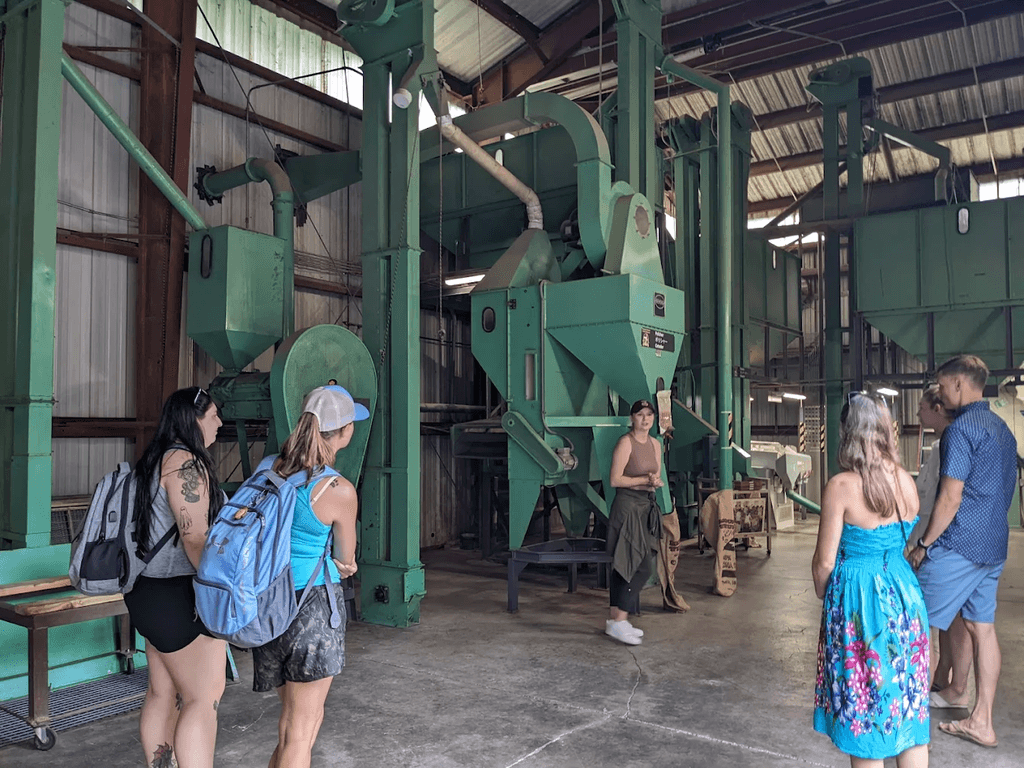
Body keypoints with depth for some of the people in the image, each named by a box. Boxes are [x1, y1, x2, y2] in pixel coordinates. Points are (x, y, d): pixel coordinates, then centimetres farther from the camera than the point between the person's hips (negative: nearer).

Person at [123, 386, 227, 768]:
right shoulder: (185, 462, -17)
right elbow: (195, 538, -22)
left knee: (163, 693, 14)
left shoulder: (156, 460, 15)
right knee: (204, 696, -5)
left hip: (151, 592, 10)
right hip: (178, 595, -10)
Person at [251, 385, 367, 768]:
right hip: (313, 606, -7)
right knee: (300, 732, 8)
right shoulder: (339, 491, -17)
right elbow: (346, 559, -3)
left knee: (300, 718, 24)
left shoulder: (267, 467, 0)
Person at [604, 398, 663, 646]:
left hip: (646, 508, 8)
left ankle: (613, 620, 18)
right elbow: (615, 480, -14)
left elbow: (657, 477, 16)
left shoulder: (655, 444, 13)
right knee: (641, 568, -11)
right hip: (628, 507, -8)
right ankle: (618, 622, -5)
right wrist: (645, 480, -16)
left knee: (623, 567, 11)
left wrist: (656, 482, -6)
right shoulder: (625, 442, -11)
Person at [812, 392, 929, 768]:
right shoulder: (905, 479, -2)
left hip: (856, 598, -5)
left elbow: (824, 562, -12)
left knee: (863, 705, 9)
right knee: (908, 700, 16)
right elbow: (907, 539, 9)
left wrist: (823, 596, 5)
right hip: (903, 595, 5)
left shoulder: (841, 486, -17)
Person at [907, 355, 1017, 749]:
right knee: (981, 626, 10)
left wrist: (923, 544, -10)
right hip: (994, 547, 9)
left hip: (959, 545, -9)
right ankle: (981, 722, 16)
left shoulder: (961, 429, -15)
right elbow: (1004, 490, 20)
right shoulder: (1002, 429, 13)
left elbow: (950, 499, -18)